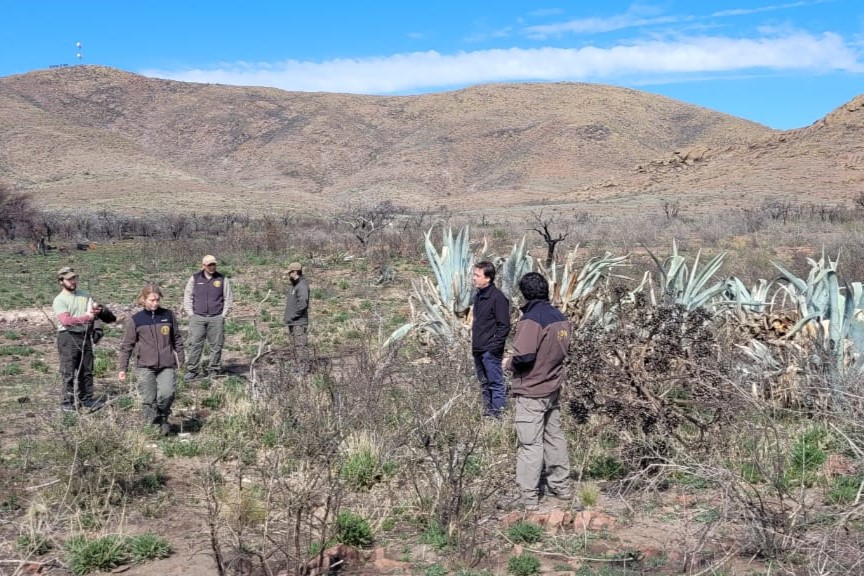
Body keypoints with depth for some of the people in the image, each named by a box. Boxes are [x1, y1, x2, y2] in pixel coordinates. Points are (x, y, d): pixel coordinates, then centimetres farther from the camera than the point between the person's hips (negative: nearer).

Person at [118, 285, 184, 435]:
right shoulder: (135, 320, 1)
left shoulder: (168, 315, 5)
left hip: (167, 366, 0)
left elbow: (177, 339, 14)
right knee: (149, 400, -5)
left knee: (167, 394, -18)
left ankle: (163, 418, 8)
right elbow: (126, 345, 4)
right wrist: (122, 368, 2)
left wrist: (180, 359, 14)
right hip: (145, 367, 0)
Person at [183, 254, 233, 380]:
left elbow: (228, 298, 9)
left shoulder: (222, 279, 6)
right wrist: (190, 314, 1)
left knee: (216, 346, 2)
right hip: (197, 318, 0)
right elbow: (187, 297, 10)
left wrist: (223, 315, 1)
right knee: (194, 344, -5)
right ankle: (192, 371, 1)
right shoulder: (195, 278, 6)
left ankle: (214, 370, 12)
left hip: (216, 318, 0)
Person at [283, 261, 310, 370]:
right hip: (293, 323, 10)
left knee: (300, 347, -10)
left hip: (299, 323, -10)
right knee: (296, 348, 13)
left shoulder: (302, 286, -13)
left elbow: (302, 304, -23)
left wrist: (291, 316, -18)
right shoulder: (294, 285, 18)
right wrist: (287, 317, 13)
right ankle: (298, 368, 19)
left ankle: (304, 369, -10)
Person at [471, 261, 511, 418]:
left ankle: (497, 414, 3)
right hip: (478, 350, 9)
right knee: (484, 383, 16)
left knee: (495, 383, -2)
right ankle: (487, 412, 25)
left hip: (490, 351, -9)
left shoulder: (497, 297, -14)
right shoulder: (478, 296, 13)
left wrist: (495, 346, -18)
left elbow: (504, 326, -16)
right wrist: (474, 342, 16)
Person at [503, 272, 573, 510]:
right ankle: (562, 486, 28)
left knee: (530, 444, -3)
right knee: (555, 436, 18)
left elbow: (524, 357, -24)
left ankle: (528, 497, 1)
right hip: (553, 389, 8)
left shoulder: (531, 319, -19)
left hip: (531, 392, -8)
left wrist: (508, 363, -5)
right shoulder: (560, 317, 6)